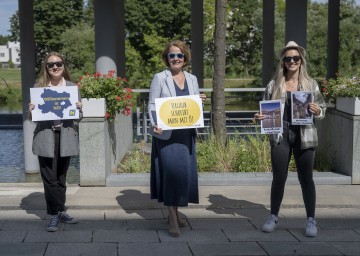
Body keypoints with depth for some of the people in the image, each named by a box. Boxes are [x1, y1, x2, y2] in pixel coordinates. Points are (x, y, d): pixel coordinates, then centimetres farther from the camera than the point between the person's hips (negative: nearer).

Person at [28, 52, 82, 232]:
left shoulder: (72, 87, 6)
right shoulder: (39, 87, 2)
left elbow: (79, 115, 8)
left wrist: (79, 109, -13)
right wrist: (31, 111, -16)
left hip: (66, 137, 2)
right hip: (46, 137, -2)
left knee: (61, 177, 13)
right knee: (49, 178, -1)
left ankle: (60, 212, 24)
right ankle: (54, 215, 7)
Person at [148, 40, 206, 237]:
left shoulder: (192, 79, 12)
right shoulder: (159, 78, 0)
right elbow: (152, 105, -4)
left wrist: (200, 101, -6)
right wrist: (154, 124, -21)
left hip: (186, 133, 5)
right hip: (166, 133, -5)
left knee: (185, 171, 7)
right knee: (171, 171, -8)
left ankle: (175, 212, 23)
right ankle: (173, 220, -2)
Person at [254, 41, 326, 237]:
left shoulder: (310, 84, 2)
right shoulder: (274, 84, 3)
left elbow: (323, 109, 5)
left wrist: (317, 111, -16)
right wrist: (260, 117, -11)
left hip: (304, 136, 0)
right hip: (280, 136, 1)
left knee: (306, 178, 5)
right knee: (278, 178, 7)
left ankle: (311, 220, 15)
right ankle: (273, 217, 22)